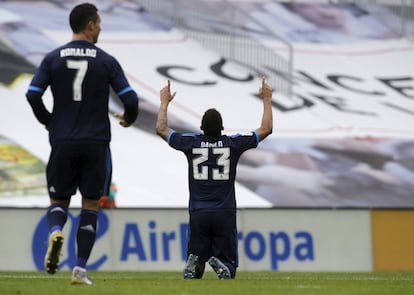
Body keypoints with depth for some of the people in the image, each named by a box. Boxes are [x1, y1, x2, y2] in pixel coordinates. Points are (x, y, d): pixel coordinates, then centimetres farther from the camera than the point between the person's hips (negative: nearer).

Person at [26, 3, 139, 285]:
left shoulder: (53, 58, 2)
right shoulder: (106, 61, -2)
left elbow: (33, 95, -4)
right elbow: (130, 98, -5)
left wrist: (48, 121, 14)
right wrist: (129, 118, 18)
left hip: (63, 143, 1)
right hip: (96, 143, -1)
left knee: (59, 200, 13)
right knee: (90, 205, 8)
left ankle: (55, 232, -22)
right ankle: (81, 269, 2)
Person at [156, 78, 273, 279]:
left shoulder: (191, 142, 0)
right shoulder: (233, 143, -2)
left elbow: (161, 129, 15)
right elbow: (266, 129, 9)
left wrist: (164, 102, 27)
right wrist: (267, 99, 20)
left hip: (198, 213, 1)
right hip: (225, 214, -1)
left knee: (194, 271, 6)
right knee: (229, 267, 2)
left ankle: (193, 264, -29)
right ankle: (220, 264, -32)